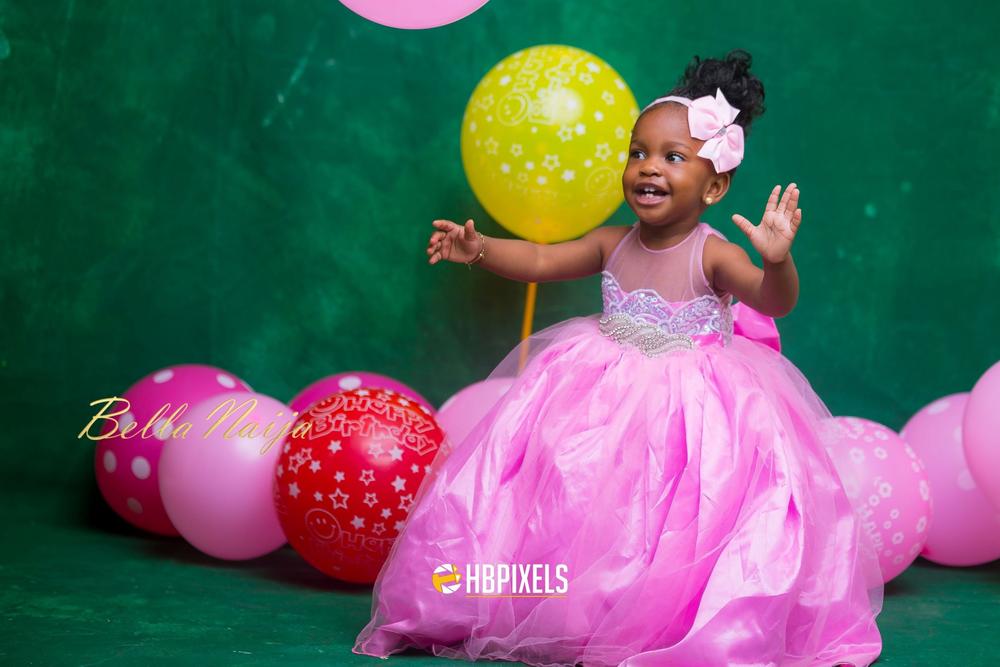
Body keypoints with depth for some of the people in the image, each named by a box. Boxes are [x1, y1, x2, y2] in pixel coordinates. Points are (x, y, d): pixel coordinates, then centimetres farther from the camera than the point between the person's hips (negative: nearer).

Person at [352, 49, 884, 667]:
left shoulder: (713, 255, -18)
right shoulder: (613, 244, -1)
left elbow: (773, 300, -32)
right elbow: (540, 260, 7)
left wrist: (777, 261, -54)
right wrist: (479, 247, -8)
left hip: (696, 406, -5)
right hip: (607, 399, 5)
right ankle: (574, 615, 20)